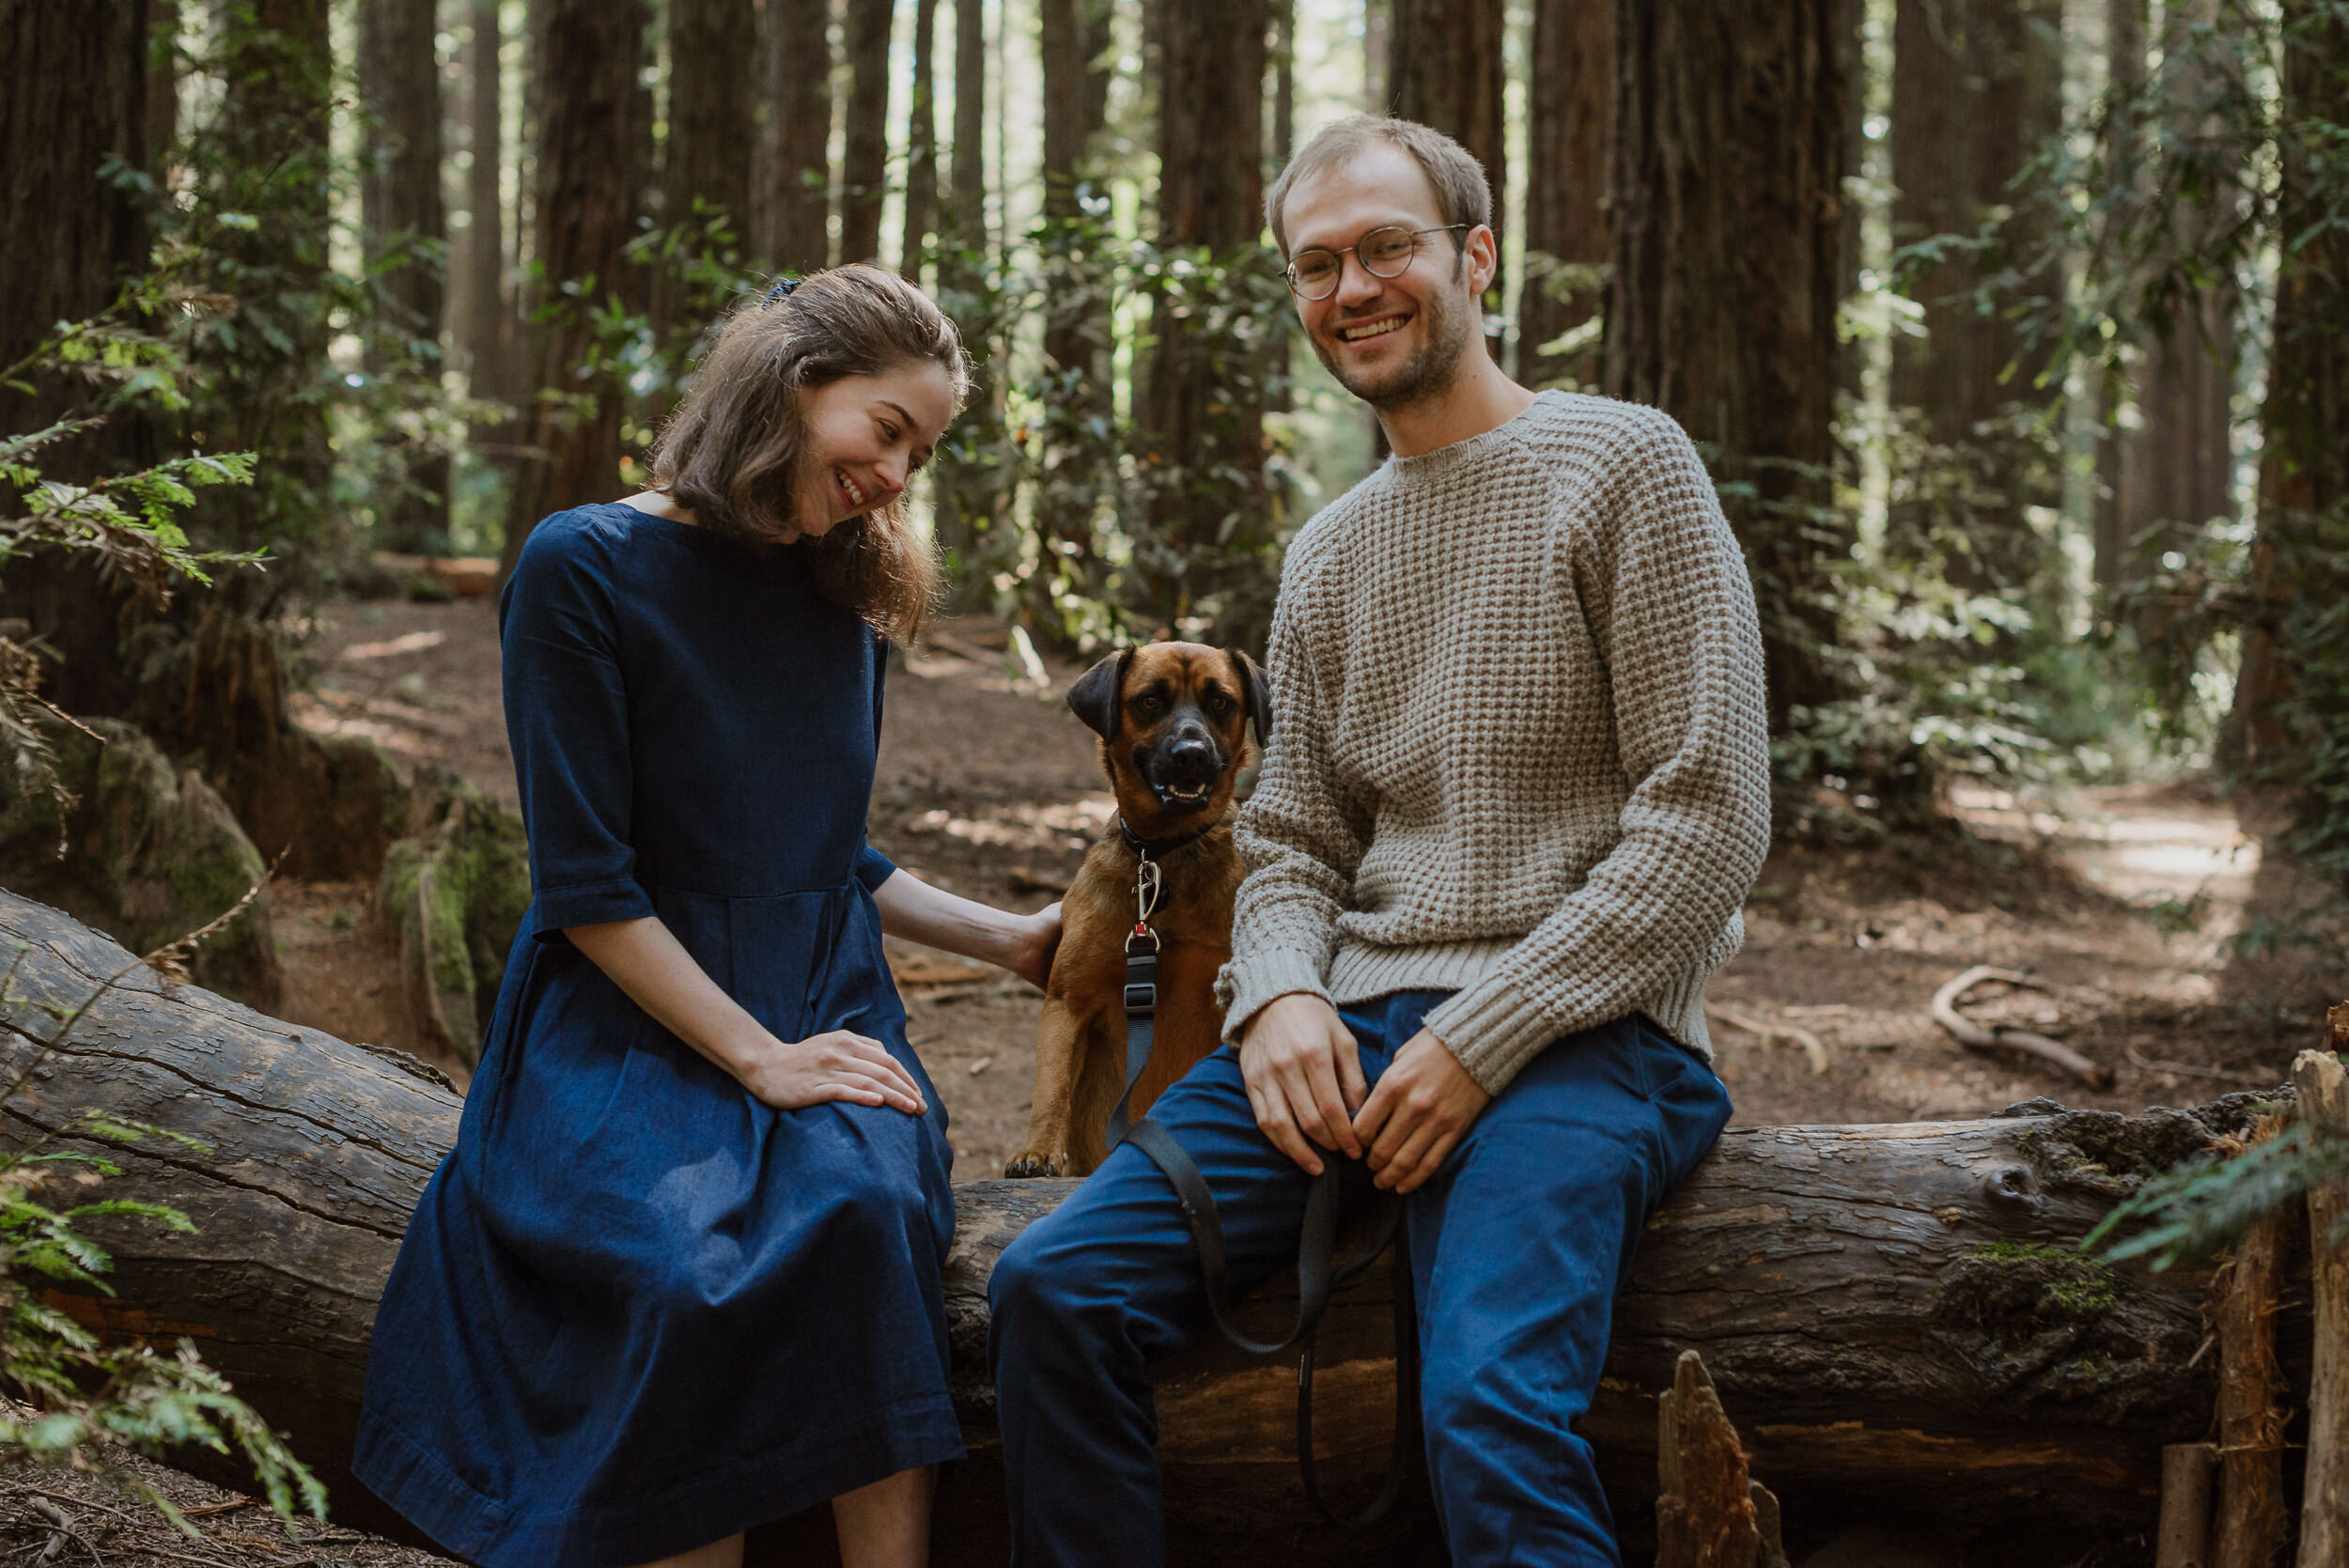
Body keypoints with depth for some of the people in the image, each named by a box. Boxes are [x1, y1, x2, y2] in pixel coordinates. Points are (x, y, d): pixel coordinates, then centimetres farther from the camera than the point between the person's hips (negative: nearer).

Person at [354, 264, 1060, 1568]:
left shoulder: (846, 597, 14)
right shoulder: (585, 569, -6)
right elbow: (583, 881, -10)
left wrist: (999, 938, 14)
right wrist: (757, 1058, -15)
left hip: (823, 1018, 4)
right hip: (629, 1032, -4)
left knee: (867, 1204, -31)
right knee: (686, 1262, -35)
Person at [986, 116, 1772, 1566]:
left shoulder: (1623, 467, -2)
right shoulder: (1327, 559, 19)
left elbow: (1709, 821, -9)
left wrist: (1481, 1040, -14)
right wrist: (1281, 997, -4)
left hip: (1578, 1035, -6)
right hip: (1352, 1025, 6)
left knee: (1490, 1406, -32)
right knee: (1055, 1286, -15)